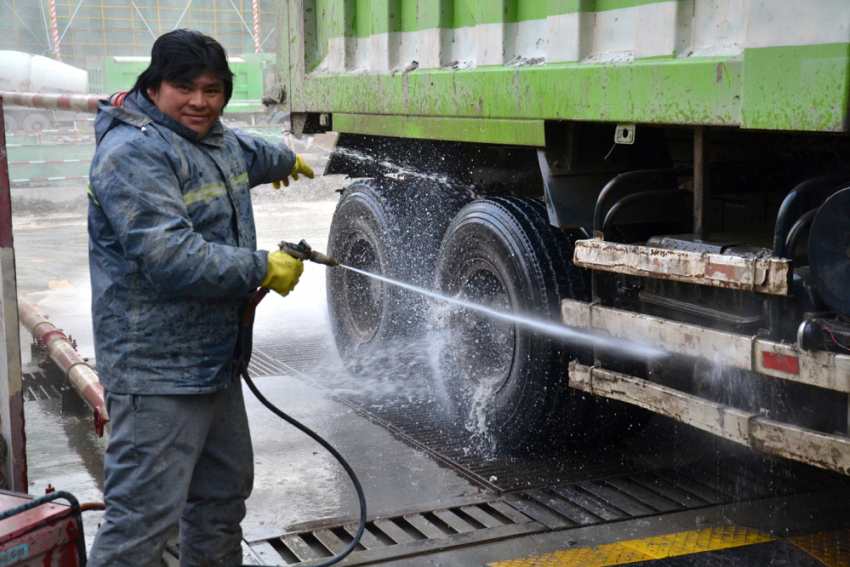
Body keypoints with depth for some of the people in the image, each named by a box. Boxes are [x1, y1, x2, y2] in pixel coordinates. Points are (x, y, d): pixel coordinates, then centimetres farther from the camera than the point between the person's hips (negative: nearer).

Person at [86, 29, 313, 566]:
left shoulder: (216, 140, 13)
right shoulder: (135, 153, -18)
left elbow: (248, 152, 40)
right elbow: (169, 257, -28)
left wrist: (288, 160, 58)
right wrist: (263, 269, -20)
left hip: (216, 359, 10)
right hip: (158, 372, -10)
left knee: (225, 492, 22)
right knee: (145, 515, -10)